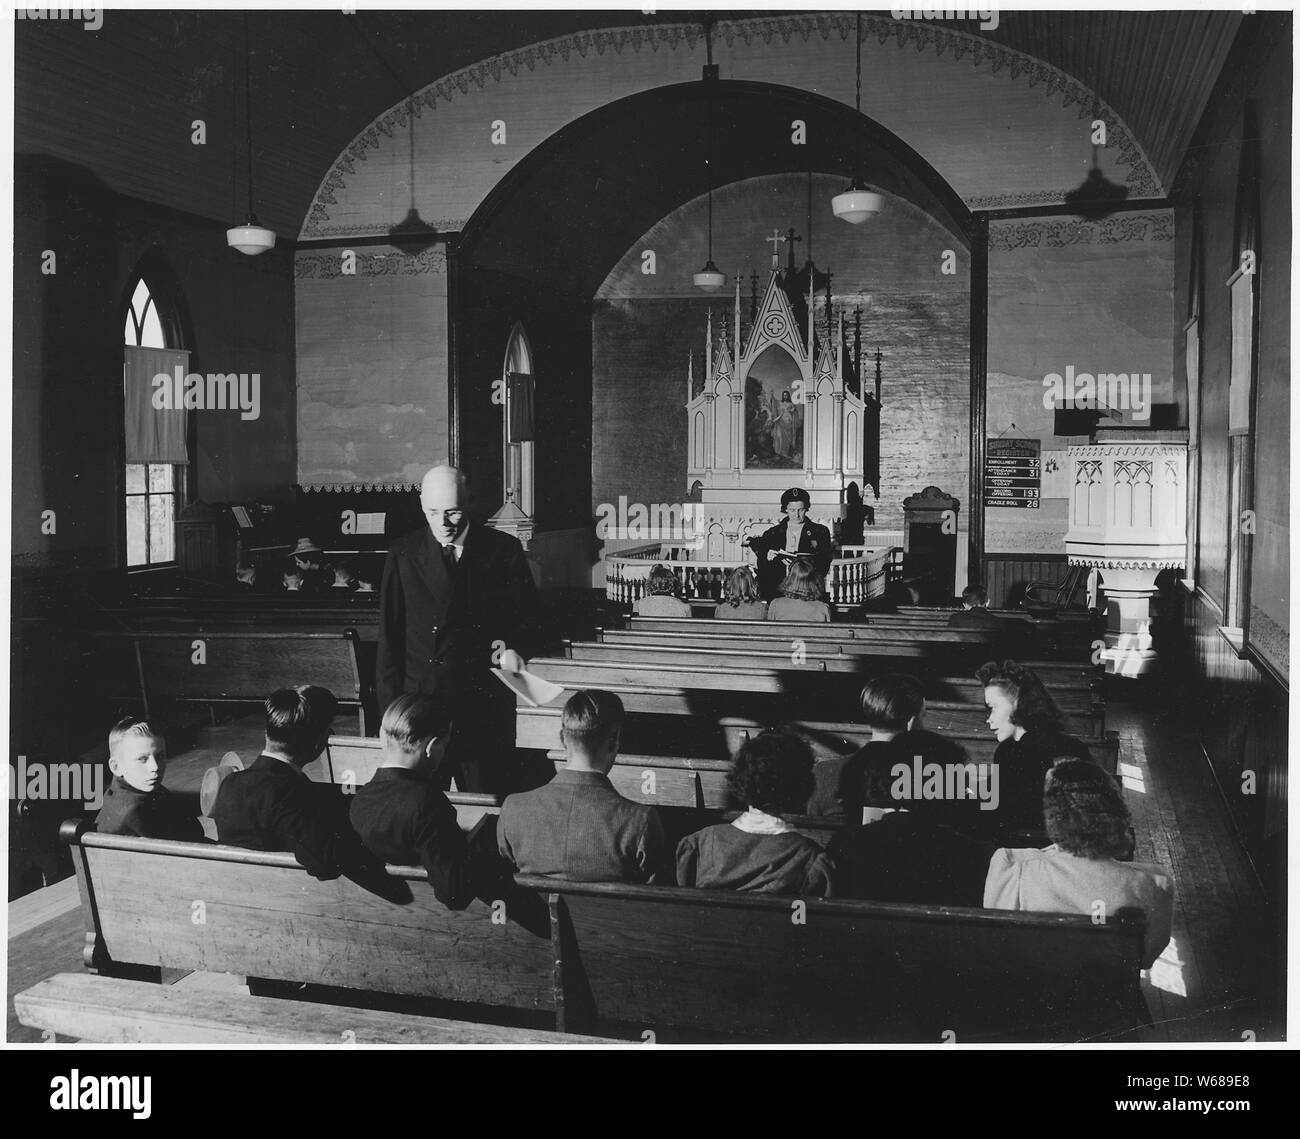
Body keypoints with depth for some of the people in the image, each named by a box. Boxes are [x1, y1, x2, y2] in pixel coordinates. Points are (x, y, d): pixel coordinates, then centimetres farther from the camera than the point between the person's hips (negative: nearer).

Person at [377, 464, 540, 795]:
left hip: (487, 704, 0)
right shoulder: (404, 554, 2)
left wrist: (513, 646, -12)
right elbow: (389, 637, 4)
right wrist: (392, 710, 0)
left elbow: (528, 616, 10)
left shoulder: (504, 550, 1)